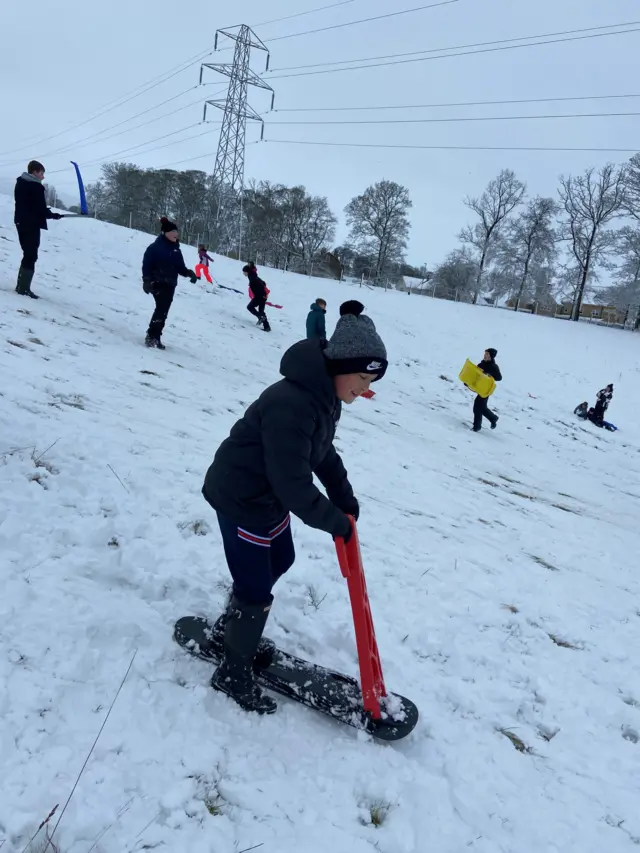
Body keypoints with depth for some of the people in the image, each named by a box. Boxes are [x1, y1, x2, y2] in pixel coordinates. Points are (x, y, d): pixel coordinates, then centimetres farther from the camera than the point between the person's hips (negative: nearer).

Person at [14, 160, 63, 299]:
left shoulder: (20, 183, 14)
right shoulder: (36, 187, -13)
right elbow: (42, 209, -16)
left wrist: (45, 211, 13)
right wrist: (53, 215, 2)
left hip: (21, 222, 9)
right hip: (32, 224, -9)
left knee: (28, 254, 16)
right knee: (31, 256, -4)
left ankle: (21, 285, 17)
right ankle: (24, 288, -6)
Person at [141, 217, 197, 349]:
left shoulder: (176, 250, 12)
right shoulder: (154, 247, -7)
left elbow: (180, 267, 14)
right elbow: (146, 265, -10)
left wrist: (188, 273, -6)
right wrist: (147, 281, -19)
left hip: (170, 285, 7)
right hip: (158, 283, -7)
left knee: (163, 311, 8)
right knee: (161, 309, -18)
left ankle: (155, 337, 16)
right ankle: (151, 336, -12)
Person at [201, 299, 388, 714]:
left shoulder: (325, 394, -1)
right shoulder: (291, 403, -34)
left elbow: (324, 453, 13)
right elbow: (293, 481, -33)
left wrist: (344, 497, 6)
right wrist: (334, 520, -21)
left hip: (272, 494, 10)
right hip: (242, 498, -10)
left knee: (279, 561, 26)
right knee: (256, 592, 0)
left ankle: (231, 629, 48)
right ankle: (234, 673, 24)